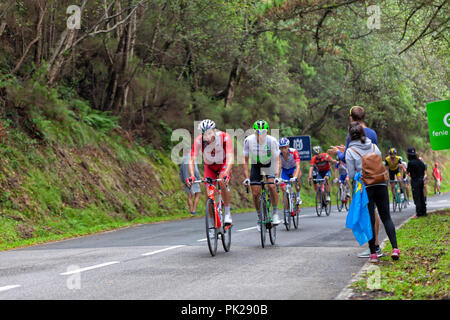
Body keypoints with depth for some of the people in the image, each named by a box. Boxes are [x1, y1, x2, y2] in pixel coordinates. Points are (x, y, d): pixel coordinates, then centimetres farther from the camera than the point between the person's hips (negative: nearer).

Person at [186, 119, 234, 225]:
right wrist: (192, 176, -49)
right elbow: (192, 160, -33)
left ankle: (227, 213, -18)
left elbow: (230, 158, -40)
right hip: (209, 166, 2)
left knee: (222, 182, -31)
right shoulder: (199, 140, -28)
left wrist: (226, 174, -56)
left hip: (223, 164, -2)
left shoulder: (224, 137, -32)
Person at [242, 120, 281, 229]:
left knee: (272, 186, -25)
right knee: (255, 194, -6)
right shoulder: (249, 140, -23)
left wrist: (277, 176, -34)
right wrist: (246, 178, -24)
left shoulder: (272, 140, -26)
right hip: (256, 165, 1)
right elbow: (245, 160, -17)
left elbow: (277, 160, -22)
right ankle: (259, 218, 15)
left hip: (269, 165, -1)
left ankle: (275, 213, -7)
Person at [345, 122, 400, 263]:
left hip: (365, 188, -3)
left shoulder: (350, 151, -3)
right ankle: (395, 248, -2)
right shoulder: (374, 147, 8)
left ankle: (373, 253, 3)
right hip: (381, 185, 3)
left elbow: (351, 174, -4)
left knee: (370, 220, 2)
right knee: (386, 217, 9)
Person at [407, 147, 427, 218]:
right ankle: (423, 212, 19)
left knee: (416, 197, -5)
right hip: (421, 180, 7)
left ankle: (418, 213, -6)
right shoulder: (420, 162, 7)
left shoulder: (411, 163, -15)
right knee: (421, 196, 14)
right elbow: (424, 171, 12)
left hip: (415, 181, -7)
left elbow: (408, 172, -5)